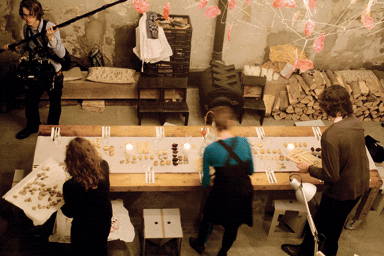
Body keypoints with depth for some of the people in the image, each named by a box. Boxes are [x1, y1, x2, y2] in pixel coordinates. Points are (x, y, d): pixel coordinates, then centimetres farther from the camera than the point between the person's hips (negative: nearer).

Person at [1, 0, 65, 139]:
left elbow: (61, 54, -29)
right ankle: (32, 126, 45)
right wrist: (14, 48, -2)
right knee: (30, 102, 19)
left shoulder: (50, 27, -22)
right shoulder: (26, 28, -4)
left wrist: (51, 38, -44)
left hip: (53, 72, -5)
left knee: (55, 104, 12)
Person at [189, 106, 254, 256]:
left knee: (208, 217, 28)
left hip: (223, 195, -2)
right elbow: (250, 170, 2)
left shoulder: (210, 150, -19)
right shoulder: (244, 142, -11)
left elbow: (205, 183, -9)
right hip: (244, 194, 3)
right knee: (233, 226, 26)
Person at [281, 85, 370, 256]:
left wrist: (309, 168, -14)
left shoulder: (330, 136, -34)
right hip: (361, 185, 7)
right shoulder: (355, 122, -10)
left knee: (319, 222, 19)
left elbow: (331, 176, -28)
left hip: (341, 192, -7)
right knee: (337, 221, 29)